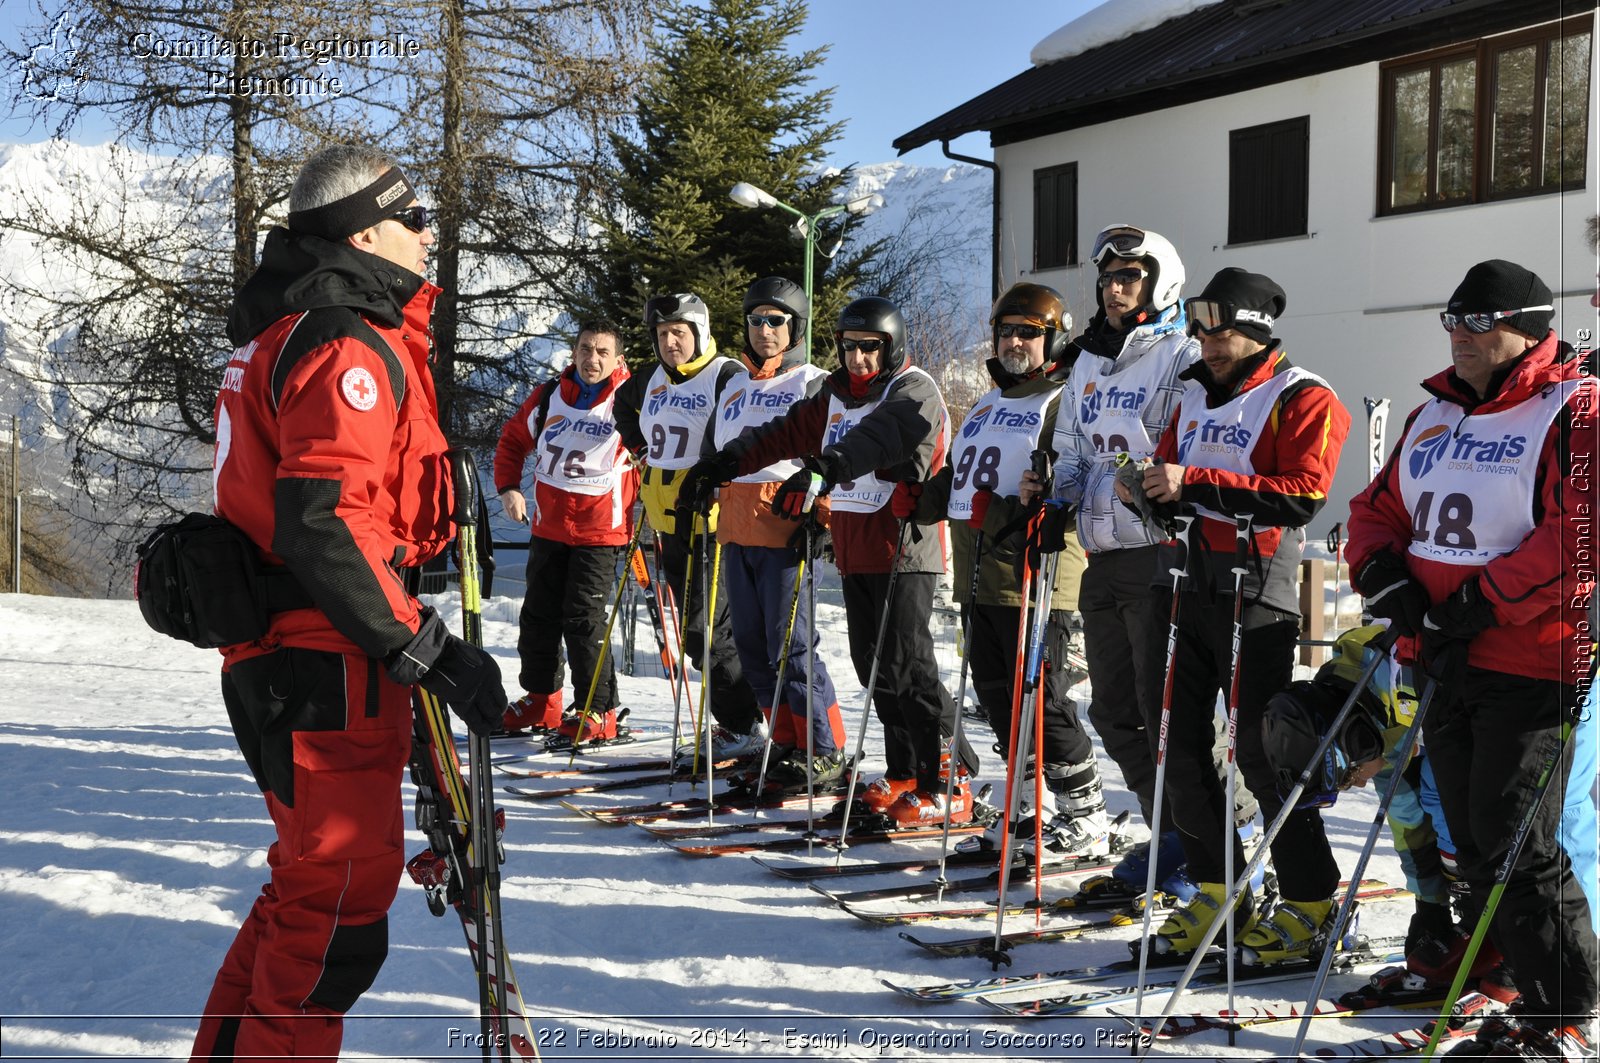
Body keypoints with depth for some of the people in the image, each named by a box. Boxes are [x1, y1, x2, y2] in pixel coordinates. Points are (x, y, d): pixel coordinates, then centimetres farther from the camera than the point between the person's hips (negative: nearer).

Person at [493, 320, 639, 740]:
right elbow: (513, 439, 17)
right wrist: (508, 487, 5)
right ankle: (540, 699, 28)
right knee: (538, 616, 12)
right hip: (547, 528, 5)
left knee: (584, 620, -7)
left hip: (600, 532, -5)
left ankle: (598, 712, 2)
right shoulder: (548, 397, 4)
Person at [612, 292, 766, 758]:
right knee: (696, 628, 12)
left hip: (711, 523, -8)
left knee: (705, 628, -9)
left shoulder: (726, 377, -11)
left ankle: (744, 725, 1)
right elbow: (623, 403, 36)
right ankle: (735, 720, 22)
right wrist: (639, 442, 23)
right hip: (668, 523, 8)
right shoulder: (652, 381, 13)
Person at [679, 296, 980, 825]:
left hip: (903, 550, -8)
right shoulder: (837, 397, 18)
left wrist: (821, 472, -43)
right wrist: (725, 463, 7)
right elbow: (787, 433, 18)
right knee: (872, 665, 9)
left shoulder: (914, 392, -8)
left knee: (905, 667, -12)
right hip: (854, 552, 8)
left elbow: (876, 439, -28)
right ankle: (905, 773, 18)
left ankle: (950, 782, -6)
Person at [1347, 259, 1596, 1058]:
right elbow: (1378, 509, 20)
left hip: (1531, 668, -8)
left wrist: (1482, 602, -20)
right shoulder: (1433, 415, 16)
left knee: (1515, 849, -7)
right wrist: (1384, 575, 0)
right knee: (1476, 851, 12)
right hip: (1445, 665, 8)